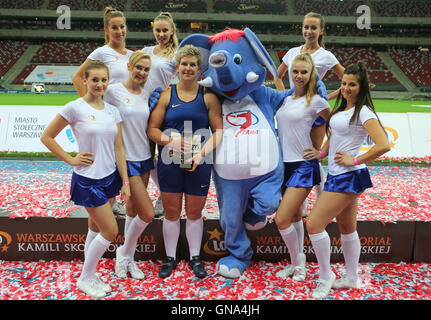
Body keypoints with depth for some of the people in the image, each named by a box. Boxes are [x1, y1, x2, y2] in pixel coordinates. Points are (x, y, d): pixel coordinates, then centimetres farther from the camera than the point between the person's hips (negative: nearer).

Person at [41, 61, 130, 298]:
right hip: (88, 180, -6)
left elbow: (118, 149, 5)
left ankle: (89, 276, 35)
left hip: (109, 177, 6)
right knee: (111, 231, -3)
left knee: (96, 229, 16)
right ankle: (85, 279, 19)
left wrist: (125, 182, 2)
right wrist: (70, 159, -9)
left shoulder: (113, 110, 5)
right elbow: (46, 137, -5)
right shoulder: (75, 108, -11)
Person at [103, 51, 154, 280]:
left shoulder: (145, 95, 8)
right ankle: (124, 253, 17)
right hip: (127, 160, -6)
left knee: (133, 210, 14)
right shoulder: (114, 91, -9)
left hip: (145, 158, 6)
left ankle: (127, 258, 30)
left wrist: (152, 154, 13)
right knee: (148, 214, -8)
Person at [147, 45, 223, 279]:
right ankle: (170, 258, 30)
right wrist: (170, 141, -18)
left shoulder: (208, 96, 1)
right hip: (169, 163, 1)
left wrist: (202, 153, -15)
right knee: (171, 213, 11)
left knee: (194, 213, 11)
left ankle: (195, 258, 32)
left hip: (198, 164, 0)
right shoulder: (166, 95, 2)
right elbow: (152, 129, 0)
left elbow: (218, 131, -2)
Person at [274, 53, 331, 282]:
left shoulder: (316, 101, -7)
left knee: (282, 219, -10)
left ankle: (297, 263, 14)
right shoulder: (285, 99, 9)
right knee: (295, 216, 16)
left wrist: (321, 150, 4)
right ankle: (296, 263, 31)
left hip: (303, 166, -6)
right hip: (284, 164, 6)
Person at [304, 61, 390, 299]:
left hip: (348, 177, -9)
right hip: (337, 176, 9)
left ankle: (325, 278, 9)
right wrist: (321, 153, 10)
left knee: (314, 224, -10)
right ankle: (351, 279, 33)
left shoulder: (363, 112, -13)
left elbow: (383, 146, -22)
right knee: (347, 228, 18)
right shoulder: (341, 109, 12)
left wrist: (354, 160, -17)